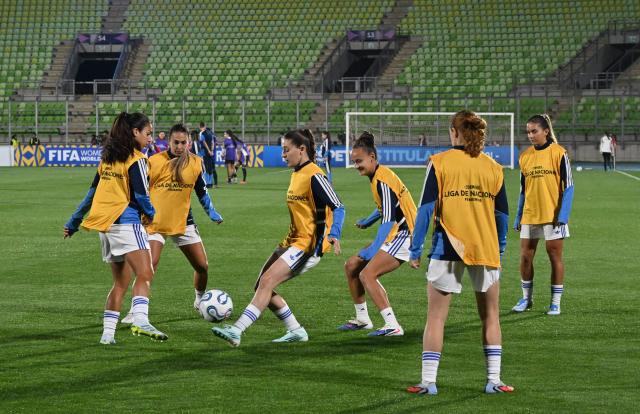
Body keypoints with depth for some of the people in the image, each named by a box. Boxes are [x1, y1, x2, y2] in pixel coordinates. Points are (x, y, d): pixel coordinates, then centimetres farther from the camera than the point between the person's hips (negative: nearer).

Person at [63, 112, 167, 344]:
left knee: (120, 283, 14)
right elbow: (141, 195, -10)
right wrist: (150, 214, 11)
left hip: (105, 225, 8)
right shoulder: (136, 160, -6)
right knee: (145, 274, -17)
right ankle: (140, 321, -38)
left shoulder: (108, 158, 18)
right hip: (126, 222, -8)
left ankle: (107, 332, 8)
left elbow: (92, 193, 22)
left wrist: (73, 222, 27)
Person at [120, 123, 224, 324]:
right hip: (155, 222, -4)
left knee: (202, 266, 6)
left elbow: (201, 191, 13)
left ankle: (201, 300, 35)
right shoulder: (154, 162, -11)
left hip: (183, 222, 4)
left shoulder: (196, 163, 0)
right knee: (150, 264, -19)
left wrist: (211, 212, 3)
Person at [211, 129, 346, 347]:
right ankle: (296, 331, 12)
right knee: (262, 285, 4)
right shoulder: (296, 174, 13)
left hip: (309, 245, -10)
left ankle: (236, 331, -22)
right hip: (293, 240, 10)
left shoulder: (314, 175, -15)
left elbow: (338, 207, -19)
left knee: (267, 282, -19)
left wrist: (334, 234, -33)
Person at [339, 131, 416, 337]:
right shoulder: (378, 176, 10)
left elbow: (389, 219, -25)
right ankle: (362, 319, 22)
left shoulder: (382, 181, -19)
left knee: (367, 275, -19)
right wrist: (368, 222, 39)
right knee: (352, 265, 13)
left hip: (403, 235, -10)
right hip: (396, 234, 10)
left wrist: (374, 249, -27)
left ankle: (392, 326, -20)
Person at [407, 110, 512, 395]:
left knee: (436, 317, 4)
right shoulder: (493, 168, 6)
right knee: (490, 316, 13)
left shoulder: (439, 163, -3)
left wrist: (416, 250, -2)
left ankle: (429, 381, 2)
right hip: (486, 250, 3)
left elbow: (426, 208, -7)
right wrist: (500, 249, 21)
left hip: (447, 249, -2)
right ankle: (493, 380, 13)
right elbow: (502, 214, 9)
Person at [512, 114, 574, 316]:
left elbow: (568, 186, -6)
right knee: (525, 257, 4)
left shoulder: (558, 153, -7)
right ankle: (526, 298, 20)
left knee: (555, 256, 2)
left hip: (552, 214, -4)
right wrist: (518, 217, 11)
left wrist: (563, 215, -13)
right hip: (529, 214, 4)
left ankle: (555, 302, 9)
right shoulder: (525, 156, 7)